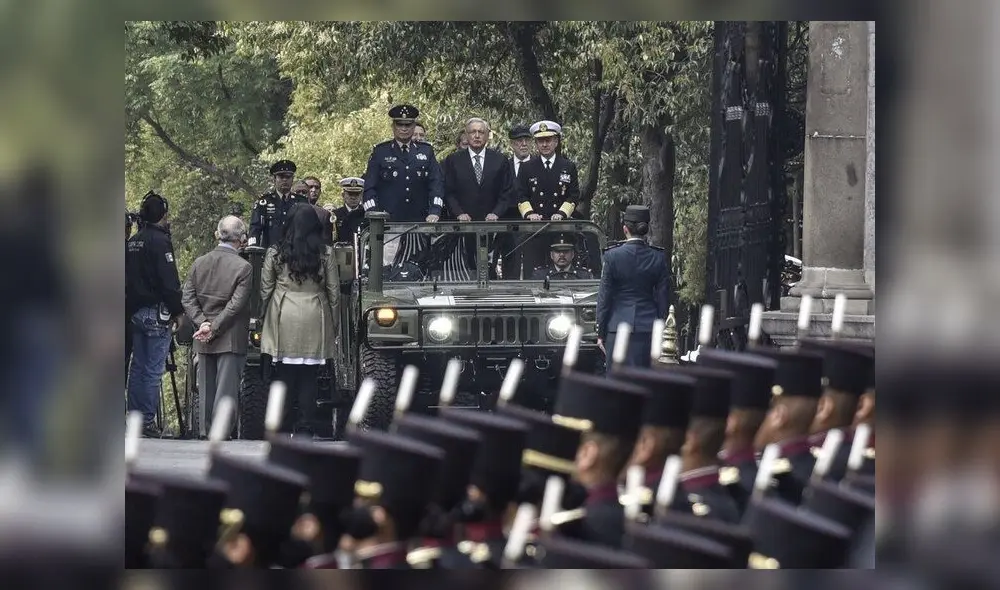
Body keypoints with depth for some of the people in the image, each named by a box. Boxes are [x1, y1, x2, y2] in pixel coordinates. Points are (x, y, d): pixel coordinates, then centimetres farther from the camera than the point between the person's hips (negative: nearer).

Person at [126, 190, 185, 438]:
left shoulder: (132, 242, 12)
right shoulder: (160, 241, -13)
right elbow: (169, 281, -16)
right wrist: (178, 310, -8)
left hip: (135, 312, 8)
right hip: (157, 312, -8)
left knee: (138, 367, 11)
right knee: (154, 369, -5)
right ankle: (148, 420, -7)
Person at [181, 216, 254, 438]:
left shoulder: (200, 263, 2)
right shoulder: (243, 268, -12)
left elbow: (187, 297, -1)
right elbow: (236, 304, -16)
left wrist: (203, 322, -6)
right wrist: (213, 328, -11)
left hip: (204, 343, 4)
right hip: (231, 337, -4)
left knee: (206, 386, 13)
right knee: (226, 386, -2)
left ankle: (205, 430, 17)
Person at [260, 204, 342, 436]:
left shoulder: (275, 253, -1)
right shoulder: (325, 254, -1)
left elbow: (265, 290, 3)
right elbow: (334, 292, 3)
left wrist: (267, 318, 15)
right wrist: (334, 324, 12)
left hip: (283, 321, 0)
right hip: (314, 321, 0)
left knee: (284, 375, 4)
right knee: (309, 377, 4)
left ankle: (282, 427, 3)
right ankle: (306, 426, 2)